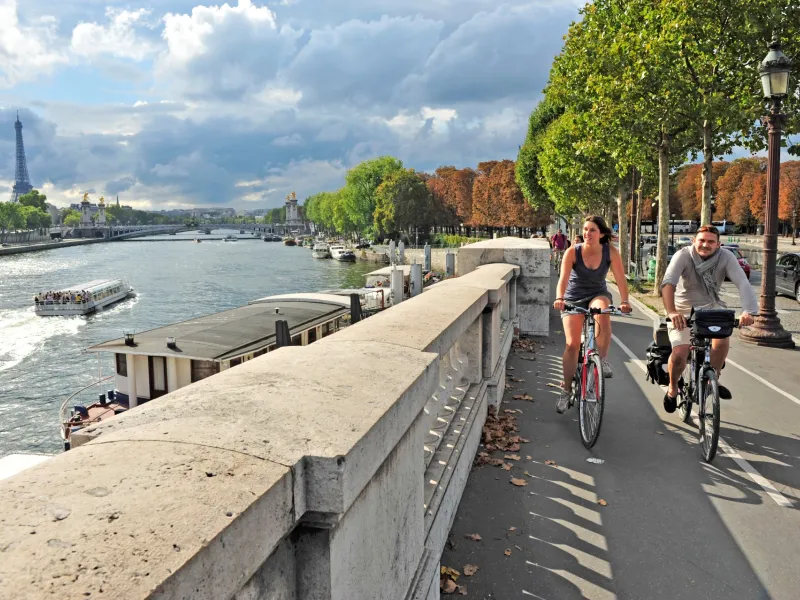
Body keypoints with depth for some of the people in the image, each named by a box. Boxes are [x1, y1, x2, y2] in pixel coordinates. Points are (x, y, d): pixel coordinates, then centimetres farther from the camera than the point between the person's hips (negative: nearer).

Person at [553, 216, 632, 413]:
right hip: (573, 298, 0)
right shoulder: (572, 252, -18)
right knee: (572, 344, -11)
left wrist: (624, 301, -33)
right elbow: (563, 278, -29)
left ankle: (603, 359, -18)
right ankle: (566, 389, 6)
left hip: (598, 295, 1)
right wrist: (559, 298, -46)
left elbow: (620, 279, -18)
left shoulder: (610, 252, -14)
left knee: (602, 313, -38)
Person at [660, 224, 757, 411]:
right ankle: (672, 388, 13)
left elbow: (743, 284, -26)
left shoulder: (726, 257, -15)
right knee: (679, 354, -19)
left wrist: (748, 311, -44)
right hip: (684, 310, -2)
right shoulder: (683, 255, -20)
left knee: (722, 337, -27)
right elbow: (667, 283, -34)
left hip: (711, 307, 2)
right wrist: (671, 312, -51)